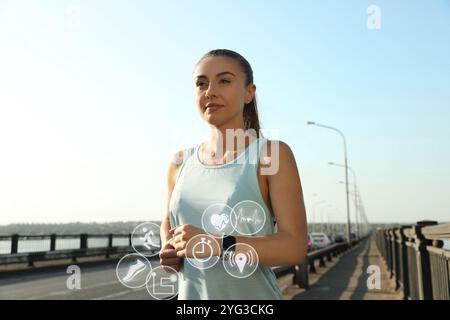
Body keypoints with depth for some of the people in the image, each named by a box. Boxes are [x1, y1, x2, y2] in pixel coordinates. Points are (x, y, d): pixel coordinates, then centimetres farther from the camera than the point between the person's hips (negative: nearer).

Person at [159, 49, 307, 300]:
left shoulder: (273, 154, -9)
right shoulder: (180, 163, 3)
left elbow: (295, 247, -14)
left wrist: (217, 244, -24)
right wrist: (168, 250, -2)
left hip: (253, 295, -4)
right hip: (190, 294, 4)